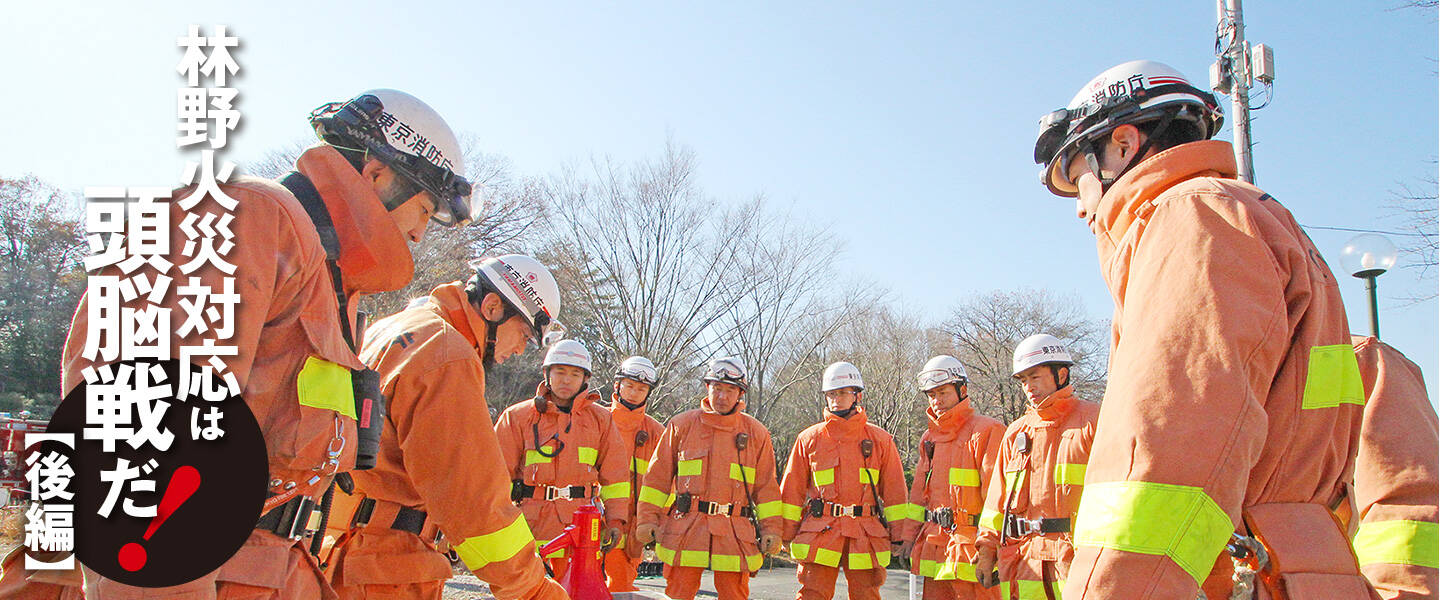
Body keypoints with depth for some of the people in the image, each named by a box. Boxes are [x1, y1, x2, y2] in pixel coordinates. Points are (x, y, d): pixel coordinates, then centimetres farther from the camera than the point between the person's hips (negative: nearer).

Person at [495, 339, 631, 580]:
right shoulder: (517, 416, 9)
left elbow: (614, 474, 12)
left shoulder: (600, 419, 13)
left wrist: (615, 520, 5)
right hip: (531, 520, 0)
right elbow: (498, 473, 6)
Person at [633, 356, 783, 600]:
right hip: (684, 530, 0)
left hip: (736, 532, 1)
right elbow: (658, 477, 9)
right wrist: (648, 518, 2)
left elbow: (766, 486, 12)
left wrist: (771, 528, 5)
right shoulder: (681, 425, 7)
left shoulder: (756, 433, 9)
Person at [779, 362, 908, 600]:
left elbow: (894, 490, 11)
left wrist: (898, 536, 7)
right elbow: (792, 490, 11)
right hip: (818, 535, 0)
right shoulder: (809, 439, 7)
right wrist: (787, 533, 7)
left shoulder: (880, 440, 8)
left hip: (866, 535, 1)